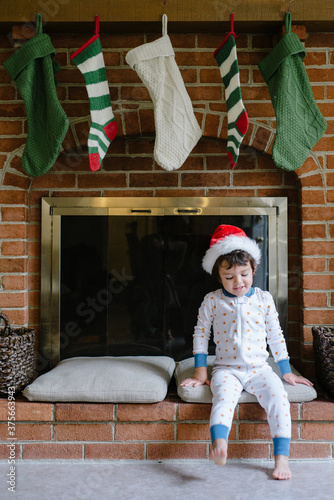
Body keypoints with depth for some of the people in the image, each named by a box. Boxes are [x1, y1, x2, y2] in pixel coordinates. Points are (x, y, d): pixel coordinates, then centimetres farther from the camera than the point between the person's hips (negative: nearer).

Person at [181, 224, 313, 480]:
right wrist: (200, 372, 4)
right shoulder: (212, 301, 0)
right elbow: (200, 335, 6)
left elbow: (275, 336, 11)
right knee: (224, 396, -31)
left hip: (259, 369, 2)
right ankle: (219, 444, -54)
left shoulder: (264, 299, 4)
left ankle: (282, 457, -17)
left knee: (279, 396, -24)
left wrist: (287, 372, 12)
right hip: (226, 369, -1)